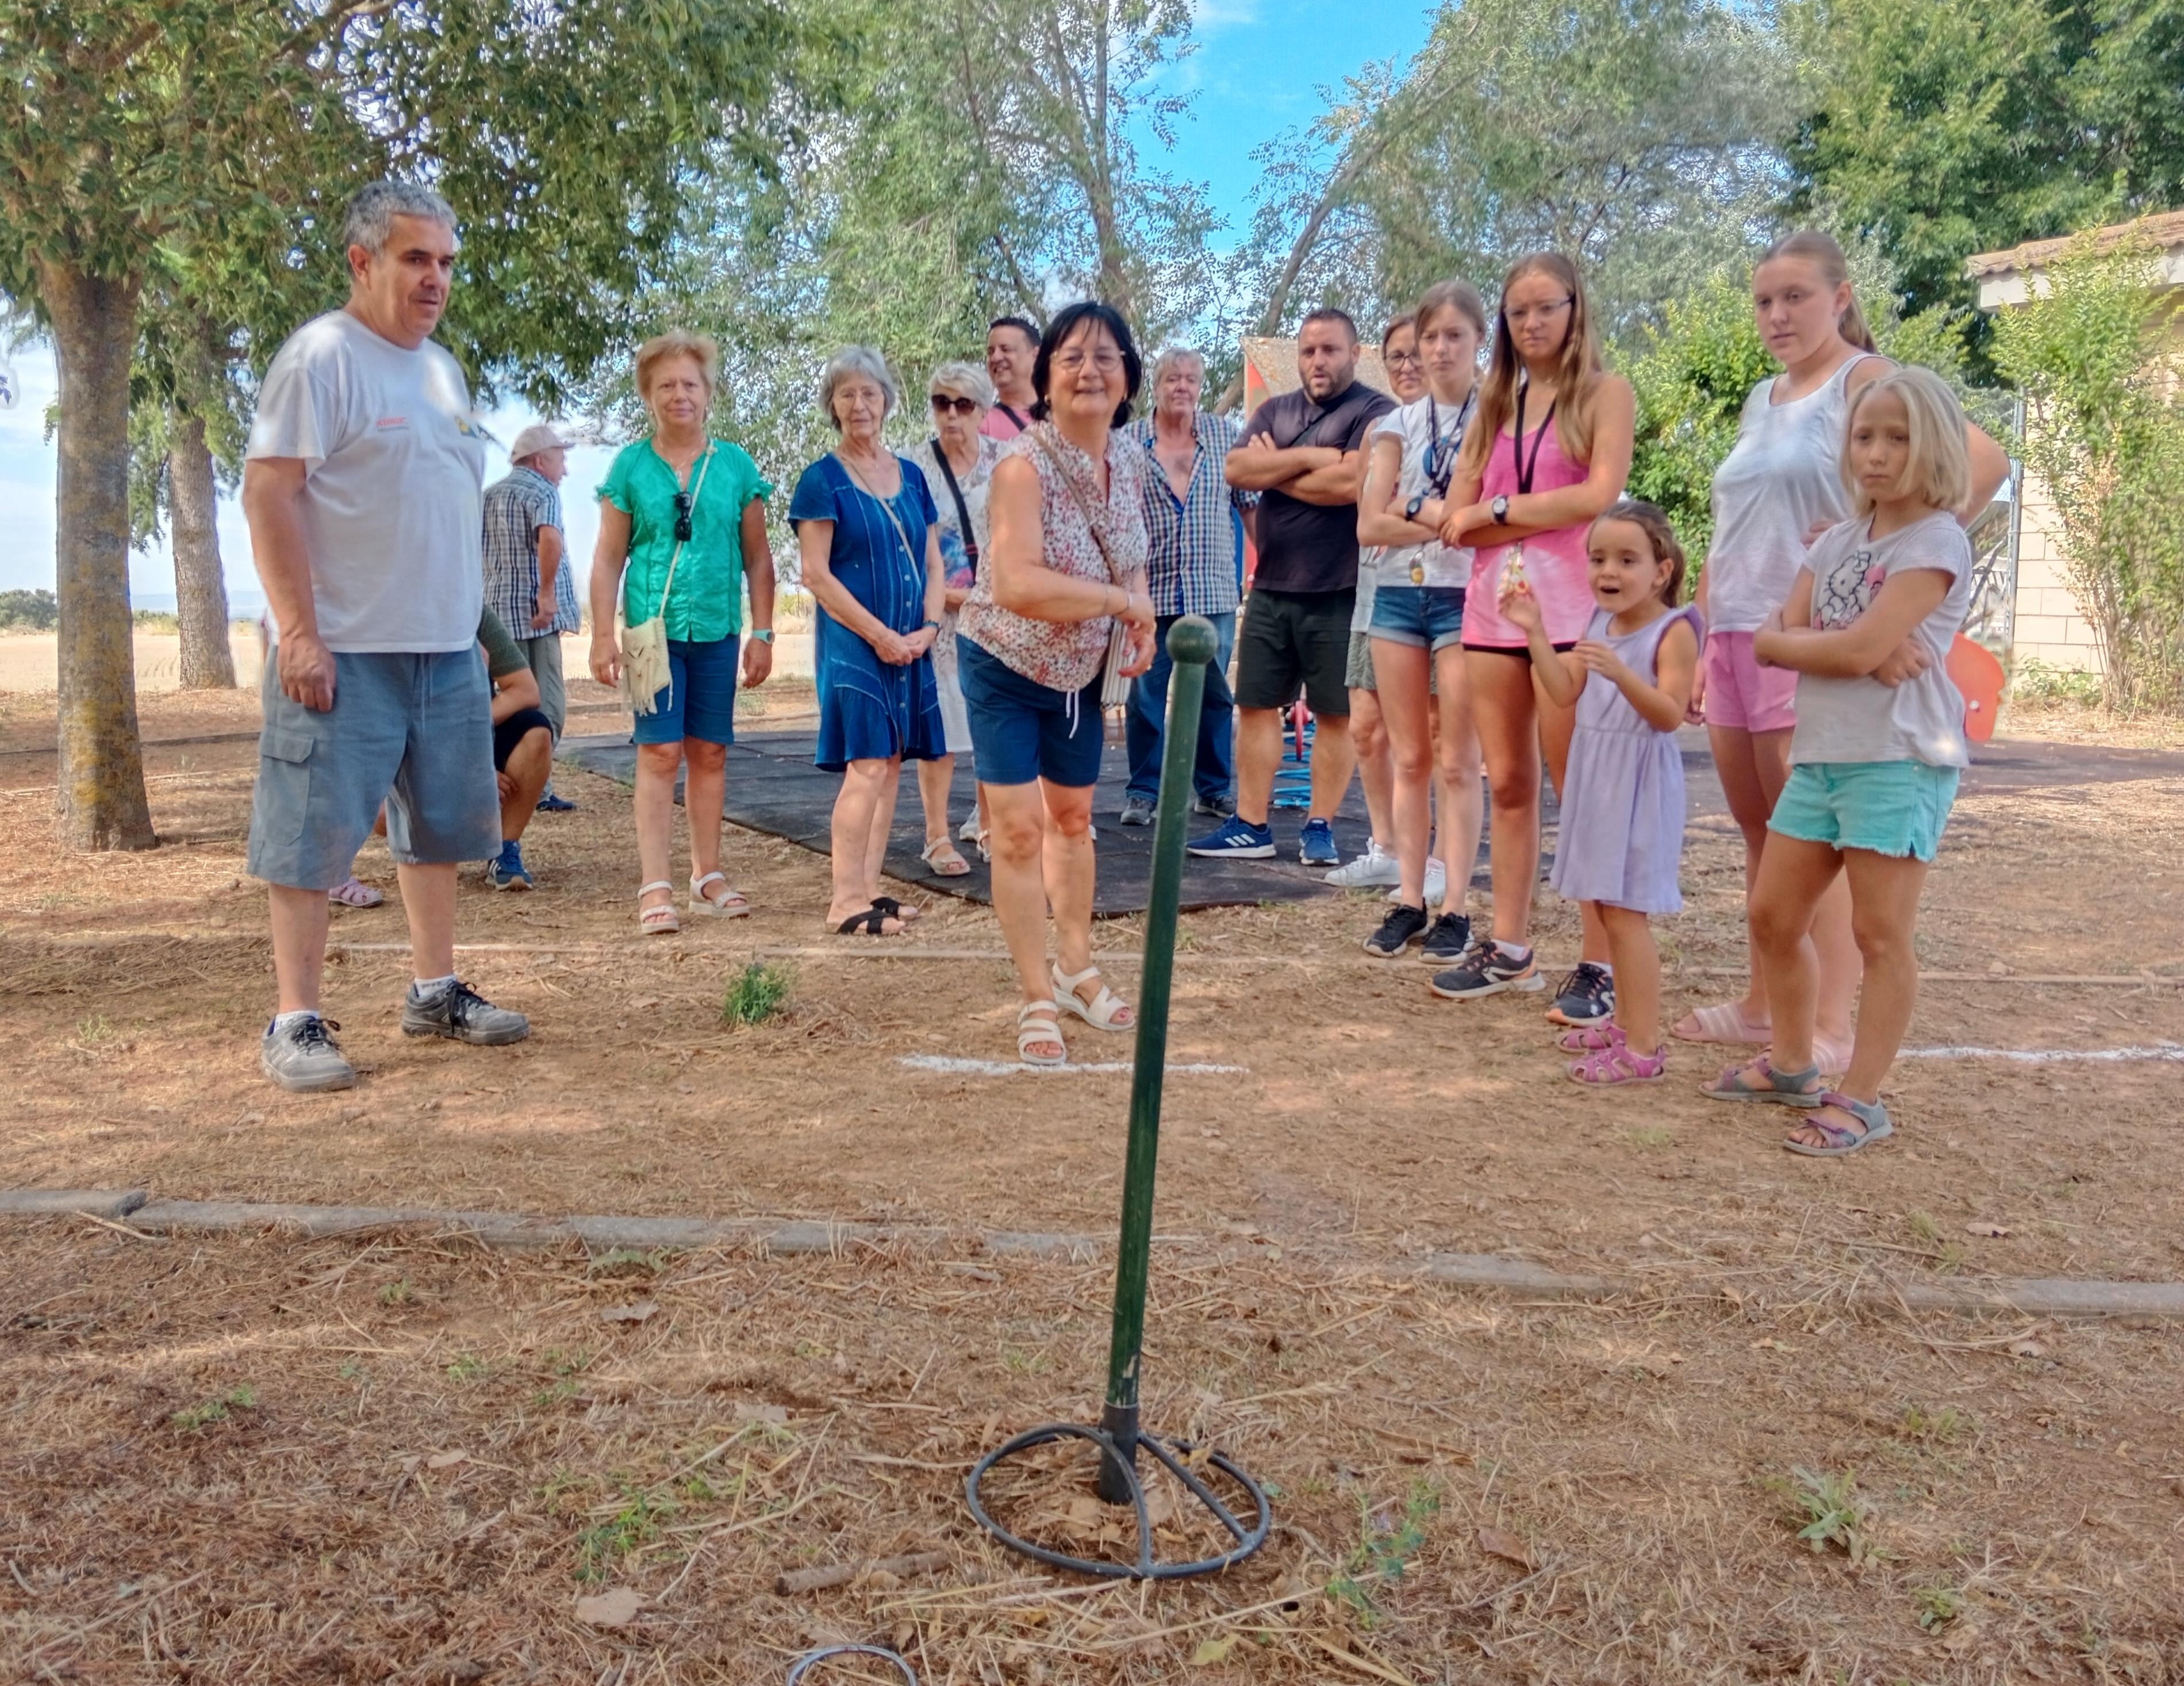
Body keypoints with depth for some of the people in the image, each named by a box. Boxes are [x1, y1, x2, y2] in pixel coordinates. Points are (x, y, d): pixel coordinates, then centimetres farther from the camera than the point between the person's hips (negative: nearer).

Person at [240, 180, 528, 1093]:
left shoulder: (441, 367, 16)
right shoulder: (322, 355, -8)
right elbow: (269, 492, -15)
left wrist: (471, 620, 17)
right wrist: (299, 631, -20)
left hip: (448, 649, 8)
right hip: (346, 651, -8)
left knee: (441, 825, 14)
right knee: (313, 833, -3)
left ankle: (435, 991, 26)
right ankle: (295, 1023, 6)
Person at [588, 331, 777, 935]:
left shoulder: (736, 465, 6)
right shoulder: (630, 466, 2)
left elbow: (758, 556, 9)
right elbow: (608, 558, 3)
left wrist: (762, 633, 5)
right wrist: (603, 636, -3)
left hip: (718, 632, 2)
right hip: (653, 629, -2)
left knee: (709, 751, 9)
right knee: (660, 752, -6)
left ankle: (707, 875, 19)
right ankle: (655, 887, -3)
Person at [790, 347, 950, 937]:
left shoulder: (911, 476, 12)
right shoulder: (823, 480, -5)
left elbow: (933, 563, 13)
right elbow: (816, 574, -10)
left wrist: (927, 628, -4)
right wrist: (880, 636, -14)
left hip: (909, 646, 6)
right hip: (852, 643, -6)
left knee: (892, 765, 7)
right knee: (867, 767, -10)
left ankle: (869, 888, 15)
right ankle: (846, 902, -5)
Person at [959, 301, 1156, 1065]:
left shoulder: (1129, 459, -4)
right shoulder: (1024, 463, -25)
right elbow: (1019, 584, -36)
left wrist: (1141, 623, -7)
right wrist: (1121, 601, -27)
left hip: (1083, 671, 6)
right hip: (1005, 666, -6)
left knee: (1073, 817, 17)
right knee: (1018, 829, -5)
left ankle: (1076, 971, 34)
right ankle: (1039, 1000, 8)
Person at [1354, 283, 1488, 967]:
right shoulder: (1398, 425, 11)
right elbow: (1369, 525, 1)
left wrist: (1418, 510, -8)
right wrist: (1448, 518, -9)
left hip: (1465, 596, -3)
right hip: (1397, 594, 3)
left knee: (1457, 763, -3)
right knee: (1409, 760, 5)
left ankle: (1455, 909, 0)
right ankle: (1410, 900, 10)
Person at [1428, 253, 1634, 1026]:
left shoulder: (1604, 392, 4)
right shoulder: (1496, 404, 17)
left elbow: (1599, 496, -12)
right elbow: (1456, 521, 7)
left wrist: (1499, 509, -3)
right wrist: (1542, 515, -6)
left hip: (1569, 608, -5)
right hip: (1494, 606, 5)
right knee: (1508, 785, 8)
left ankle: (1600, 967, 0)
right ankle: (1508, 948, 17)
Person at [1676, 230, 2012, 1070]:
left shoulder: (1866, 379, -3)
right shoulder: (1761, 401, 18)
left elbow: (1983, 460, -16)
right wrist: (1706, 648, 17)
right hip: (1734, 639, 7)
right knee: (1760, 833, 13)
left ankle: (1830, 1032, -3)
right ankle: (1762, 1004, 23)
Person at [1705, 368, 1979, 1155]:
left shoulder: (1937, 542, -10)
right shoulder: (1835, 542, 13)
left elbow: (1860, 650, -20)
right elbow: (1771, 639, 2)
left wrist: (1795, 639, -3)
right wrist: (1848, 646, -15)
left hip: (1899, 761, -8)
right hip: (1818, 755, 8)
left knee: (1880, 935, -1)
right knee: (1773, 916, 12)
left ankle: (1860, 1099, 8)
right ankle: (1793, 1063, 29)